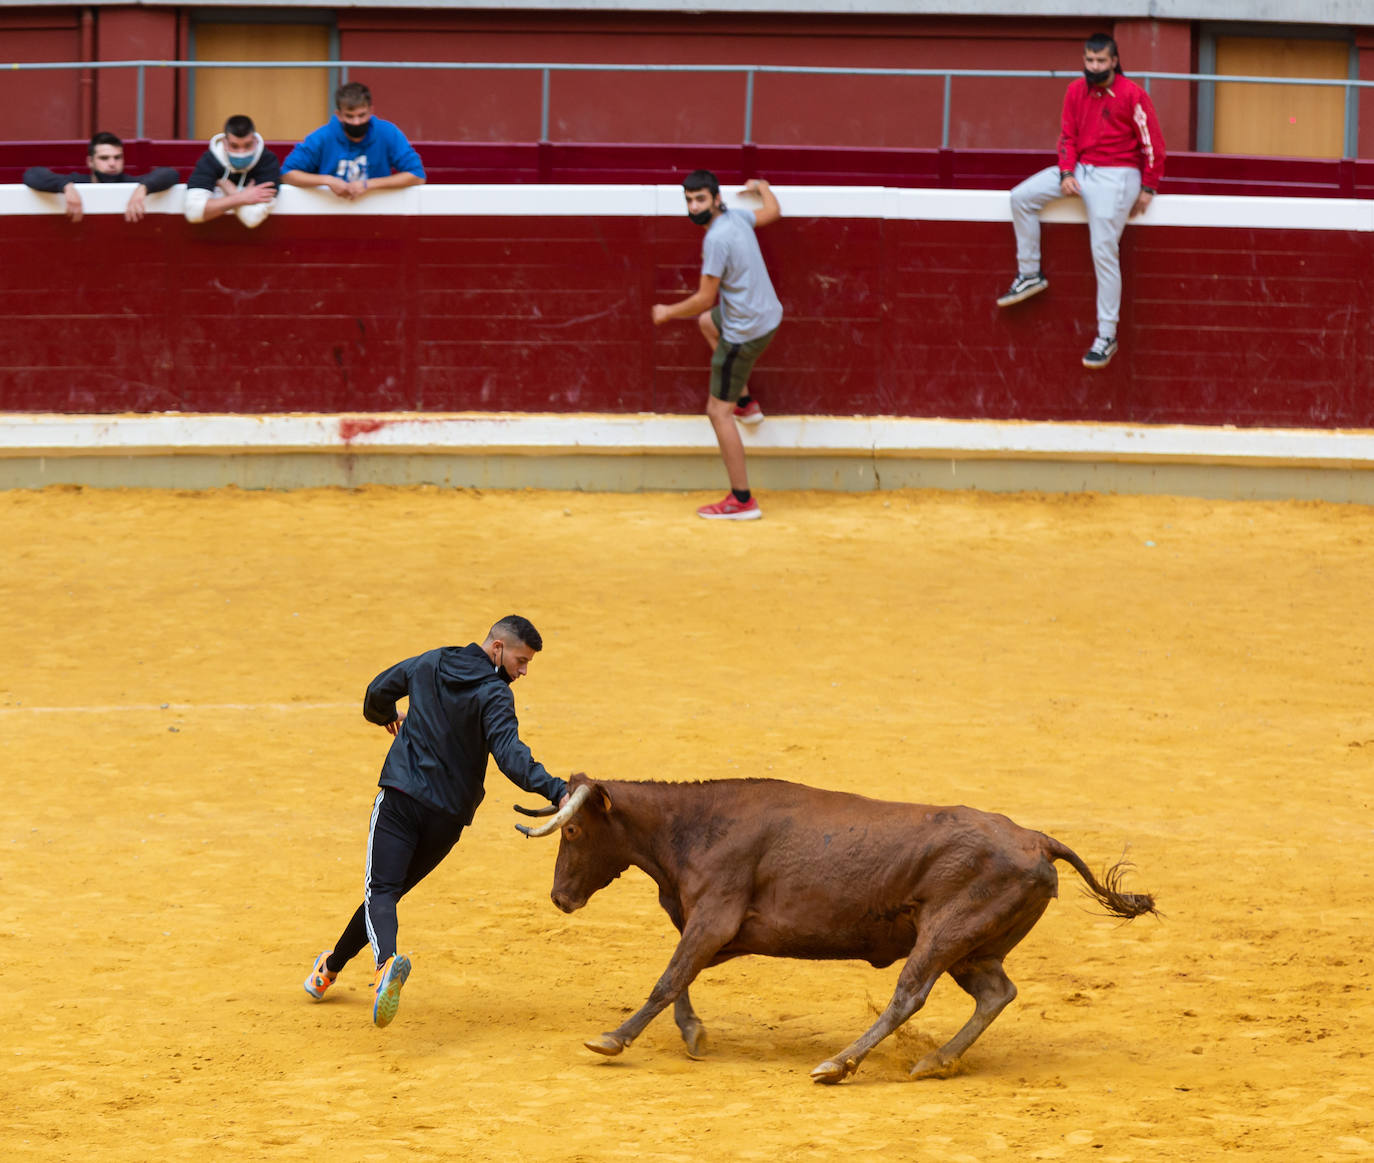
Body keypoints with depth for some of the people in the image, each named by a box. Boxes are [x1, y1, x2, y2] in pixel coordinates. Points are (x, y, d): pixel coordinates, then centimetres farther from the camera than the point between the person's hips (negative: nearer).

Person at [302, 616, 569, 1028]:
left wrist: (387, 717, 45)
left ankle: (386, 961, -39)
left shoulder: (431, 663, 7)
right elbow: (510, 755, -25)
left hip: (399, 797, 1)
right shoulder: (494, 695, -9)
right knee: (390, 889, 16)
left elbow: (378, 691, 21)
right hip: (449, 813, -1)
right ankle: (332, 966, 24)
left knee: (381, 890, -10)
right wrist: (557, 791, -34)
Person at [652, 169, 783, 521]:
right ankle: (745, 402, 37)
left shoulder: (716, 239, -26)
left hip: (745, 331, -10)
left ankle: (742, 501, -4)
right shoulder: (737, 218, 0)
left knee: (718, 412, -3)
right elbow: (772, 211, 22)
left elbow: (704, 299, -23)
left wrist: (668, 312, -7)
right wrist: (761, 187, 42)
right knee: (707, 321, 39)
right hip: (768, 315, 10)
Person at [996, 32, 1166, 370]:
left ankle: (1107, 336, -9)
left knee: (1104, 251, -12)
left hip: (1115, 177, -6)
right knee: (1021, 197, -5)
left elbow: (1152, 143, -8)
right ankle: (1029, 275, 7)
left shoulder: (1132, 95, -12)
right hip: (1080, 169, 6)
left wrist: (1147, 188, -7)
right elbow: (1068, 136, 9)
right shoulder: (1076, 91, 5)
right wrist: (1066, 173, -6)